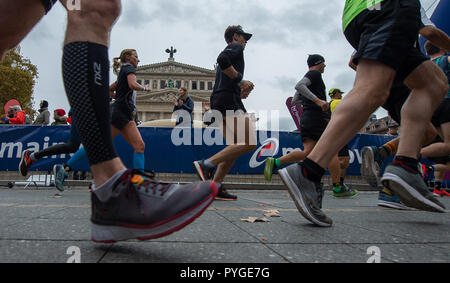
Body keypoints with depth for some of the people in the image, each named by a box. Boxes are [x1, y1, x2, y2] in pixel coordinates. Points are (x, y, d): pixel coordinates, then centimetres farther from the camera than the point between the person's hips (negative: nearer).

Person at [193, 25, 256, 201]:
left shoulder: (230, 51, 34)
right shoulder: (235, 47, 7)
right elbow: (222, 59, -18)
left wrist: (240, 93, 19)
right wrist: (240, 81, -12)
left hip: (218, 103, 10)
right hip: (229, 100, -10)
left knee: (236, 147, 9)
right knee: (249, 143, -17)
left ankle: (215, 186, 2)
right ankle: (207, 165, -23)